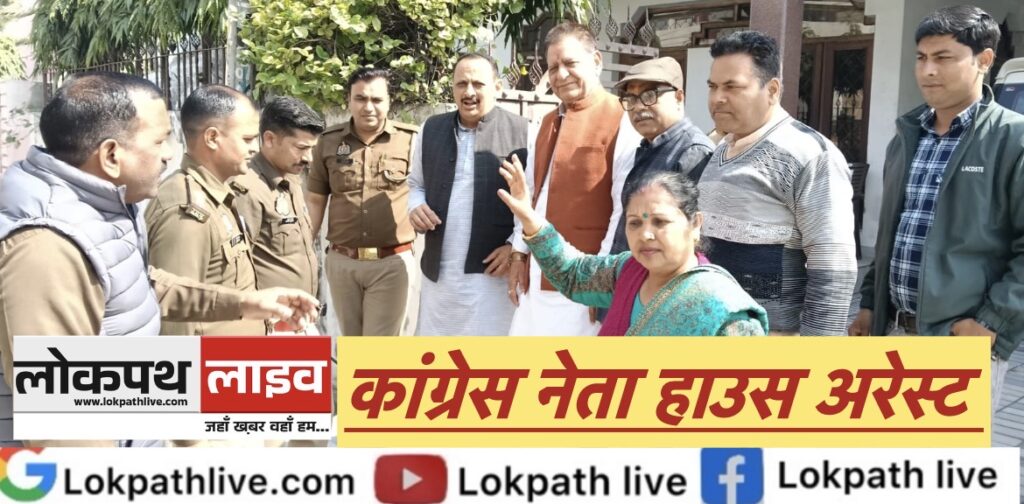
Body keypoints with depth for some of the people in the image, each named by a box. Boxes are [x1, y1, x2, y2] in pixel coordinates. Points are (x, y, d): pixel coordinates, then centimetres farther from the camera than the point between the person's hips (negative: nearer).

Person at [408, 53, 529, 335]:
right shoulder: (432, 130, 10)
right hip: (439, 271, 5)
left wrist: (516, 245, -13)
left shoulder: (522, 131, -5)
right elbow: (416, 183, 21)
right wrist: (415, 206, -1)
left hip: (494, 271, -4)